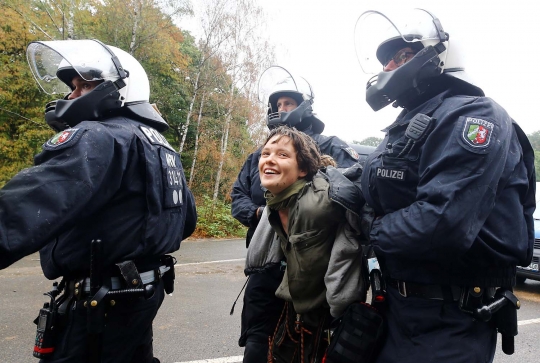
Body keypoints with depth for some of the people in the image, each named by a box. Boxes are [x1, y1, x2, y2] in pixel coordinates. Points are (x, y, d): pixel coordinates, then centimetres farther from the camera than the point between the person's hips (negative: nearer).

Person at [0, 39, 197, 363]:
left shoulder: (99, 138, -18)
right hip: (142, 289, 9)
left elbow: (28, 206, -34)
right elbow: (187, 219, 18)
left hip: (100, 299, -9)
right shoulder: (160, 145, 11)